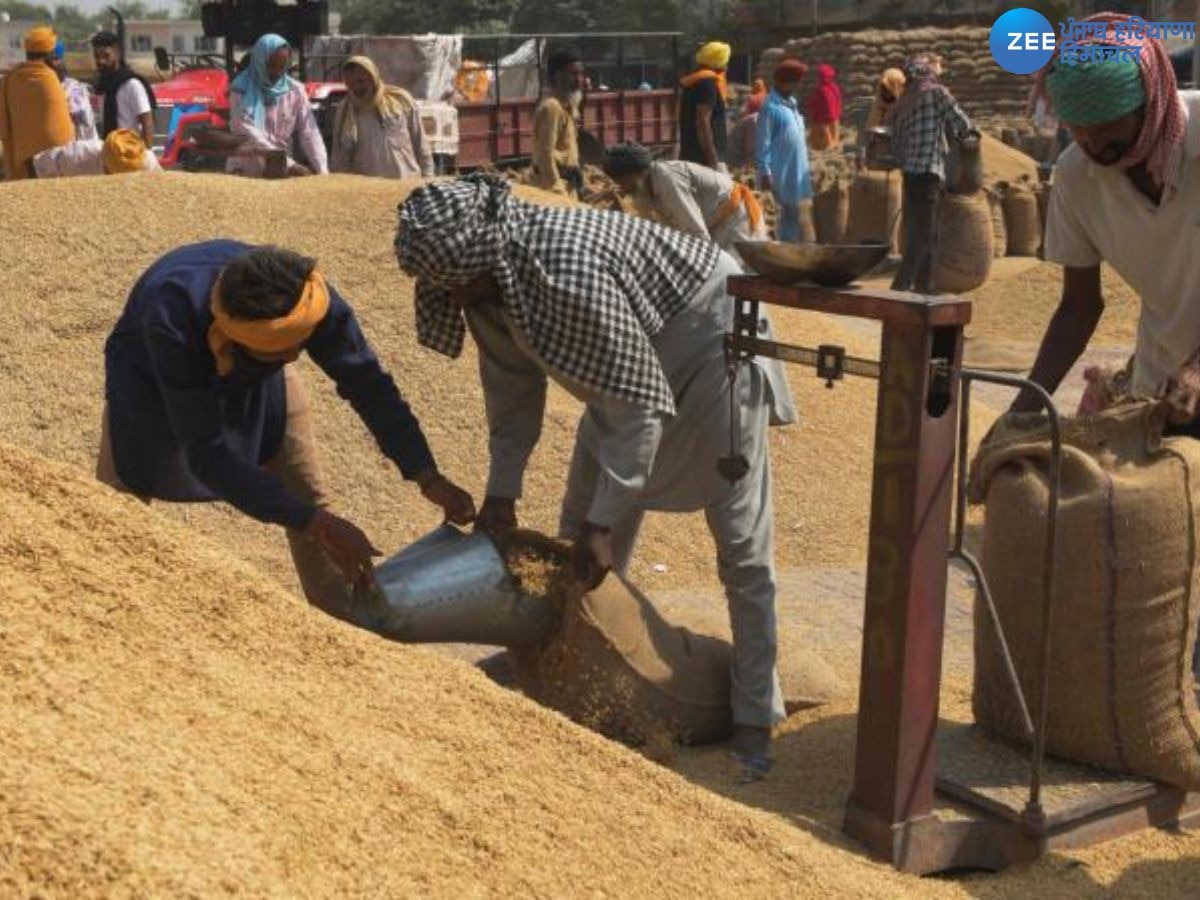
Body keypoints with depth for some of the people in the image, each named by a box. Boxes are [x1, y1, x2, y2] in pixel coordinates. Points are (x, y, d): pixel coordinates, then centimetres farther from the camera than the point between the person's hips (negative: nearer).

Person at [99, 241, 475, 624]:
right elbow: (207, 455, -44)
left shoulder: (306, 296, -36)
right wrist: (318, 524, -46)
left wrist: (428, 478, -29)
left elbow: (367, 381, -21)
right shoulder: (172, 322, -47)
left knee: (310, 496, -3)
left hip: (255, 375, 3)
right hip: (153, 379, -3)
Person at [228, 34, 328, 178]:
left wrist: (322, 171, -19)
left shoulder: (295, 90, 3)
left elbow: (309, 133, -4)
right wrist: (289, 164, -23)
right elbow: (250, 136, -14)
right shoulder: (242, 90, -5)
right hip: (247, 173, -2)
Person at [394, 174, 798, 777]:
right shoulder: (487, 281, -12)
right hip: (630, 364, 9)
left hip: (710, 336, -9)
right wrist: (502, 492, -4)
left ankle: (755, 719, 2)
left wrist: (604, 522, -30)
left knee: (741, 538, -6)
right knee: (581, 524, 10)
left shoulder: (567, 271, -38)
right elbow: (511, 390, 1)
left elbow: (638, 403, -33)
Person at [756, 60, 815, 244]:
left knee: (803, 214, 9)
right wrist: (765, 173, -19)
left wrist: (806, 169, 19)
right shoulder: (771, 107, -12)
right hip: (783, 173, -8)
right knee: (790, 216, -5)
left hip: (798, 172, 8)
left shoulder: (791, 104, 14)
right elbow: (763, 143, -15)